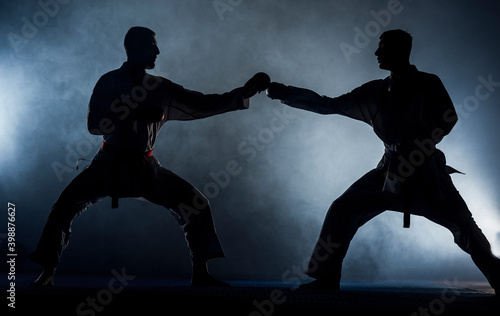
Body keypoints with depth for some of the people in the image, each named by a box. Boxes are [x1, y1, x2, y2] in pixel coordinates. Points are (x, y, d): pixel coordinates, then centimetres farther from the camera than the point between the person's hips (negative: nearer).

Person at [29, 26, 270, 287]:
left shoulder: (161, 89, 4)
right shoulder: (109, 82, -4)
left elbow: (204, 105, 2)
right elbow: (94, 125, -14)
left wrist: (244, 93, -5)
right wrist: (136, 115, -23)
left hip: (145, 167, 3)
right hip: (110, 163, -3)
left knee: (196, 204, -9)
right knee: (67, 205, -20)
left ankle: (200, 275, 3)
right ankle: (47, 274, -3)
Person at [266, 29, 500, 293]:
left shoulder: (428, 84, -2)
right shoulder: (376, 91, 5)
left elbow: (447, 120, -8)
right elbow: (329, 105, 4)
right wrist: (287, 94, -1)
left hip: (427, 171, -3)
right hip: (391, 170, 3)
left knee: (463, 225, -8)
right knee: (342, 209, -8)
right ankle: (327, 277, -2)